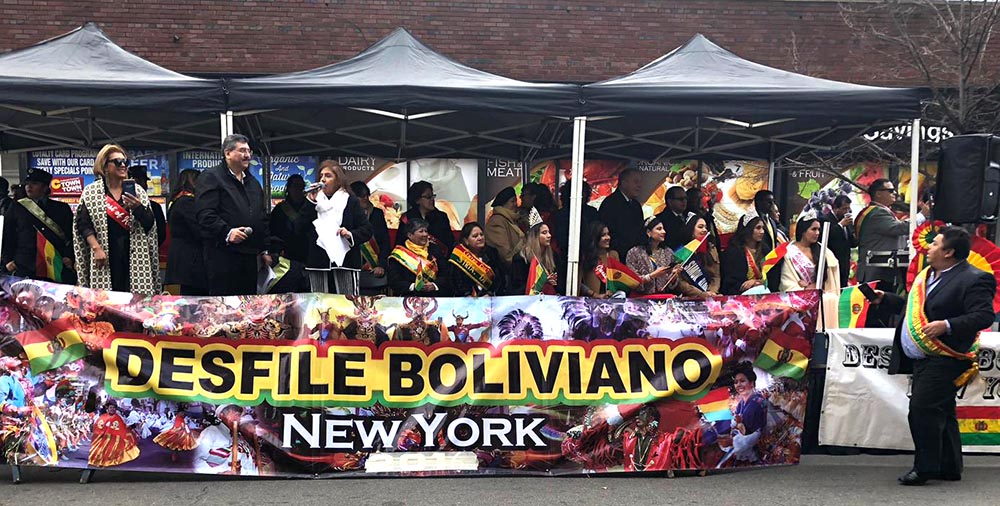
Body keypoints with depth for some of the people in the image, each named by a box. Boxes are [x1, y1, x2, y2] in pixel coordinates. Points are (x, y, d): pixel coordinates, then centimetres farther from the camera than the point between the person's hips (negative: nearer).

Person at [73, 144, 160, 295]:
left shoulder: (137, 191, 12)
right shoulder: (90, 192, 7)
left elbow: (150, 225, 8)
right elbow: (83, 223, 1)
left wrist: (138, 208, -11)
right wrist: (96, 248, -12)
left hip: (134, 256, 2)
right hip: (106, 257, -2)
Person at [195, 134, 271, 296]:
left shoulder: (253, 182, 23)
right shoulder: (210, 177, -2)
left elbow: (262, 219, 26)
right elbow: (205, 214, -14)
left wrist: (265, 250, 20)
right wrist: (227, 232, -25)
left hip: (249, 255, 7)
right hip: (222, 254, -7)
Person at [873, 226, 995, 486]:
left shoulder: (973, 280, -13)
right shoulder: (927, 275, 16)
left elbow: (984, 316, -20)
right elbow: (913, 308, 27)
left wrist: (947, 326, -28)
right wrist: (884, 298, 20)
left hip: (944, 360, -9)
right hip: (923, 359, 9)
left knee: (922, 410, -14)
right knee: (941, 413, 15)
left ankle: (926, 467, -5)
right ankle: (949, 467, 24)